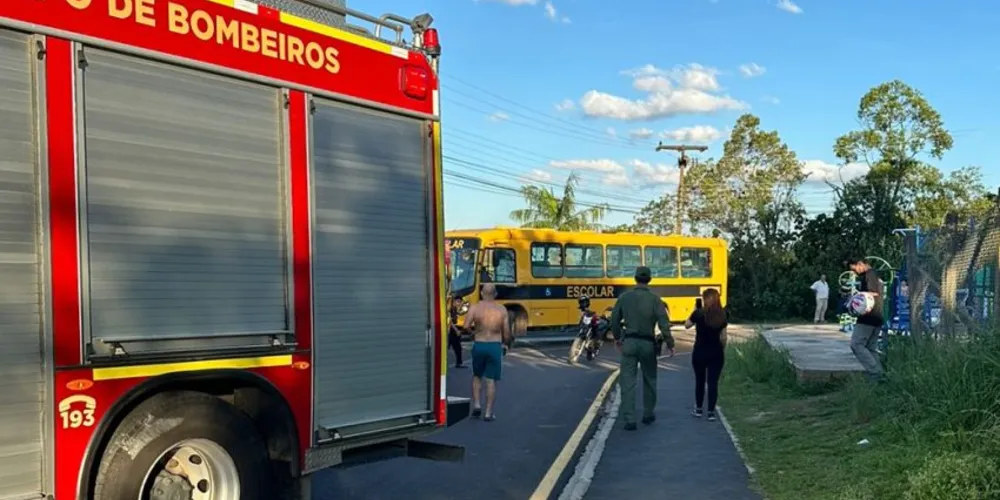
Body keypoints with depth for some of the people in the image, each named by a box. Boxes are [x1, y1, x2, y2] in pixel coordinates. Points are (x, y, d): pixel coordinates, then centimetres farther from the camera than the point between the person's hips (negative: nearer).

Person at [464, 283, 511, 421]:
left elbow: (466, 327, -13)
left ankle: (476, 405, 11)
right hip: (495, 347, 0)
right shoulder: (502, 310, -1)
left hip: (479, 345, 1)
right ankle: (488, 413, 7)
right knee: (491, 381, 6)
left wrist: (474, 333, 8)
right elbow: (506, 334, 0)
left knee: (477, 376, 22)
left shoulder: (474, 308, -4)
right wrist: (504, 342, 21)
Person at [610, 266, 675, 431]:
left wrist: (617, 338, 22)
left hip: (629, 342, 0)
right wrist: (670, 344, 0)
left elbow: (615, 320, 6)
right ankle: (648, 415, 28)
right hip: (647, 343, 0)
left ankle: (629, 420, -4)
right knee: (649, 380, 18)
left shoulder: (624, 297, -1)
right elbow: (664, 324, -11)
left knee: (628, 381, 1)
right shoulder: (654, 299, -7)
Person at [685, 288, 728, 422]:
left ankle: (699, 409, 24)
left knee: (700, 381, 14)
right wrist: (722, 350, 15)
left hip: (700, 352, -1)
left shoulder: (699, 313, -10)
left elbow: (687, 325, 5)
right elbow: (723, 337, 2)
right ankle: (711, 412, 3)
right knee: (713, 382, 4)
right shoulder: (722, 315, -2)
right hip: (716, 353, 1)